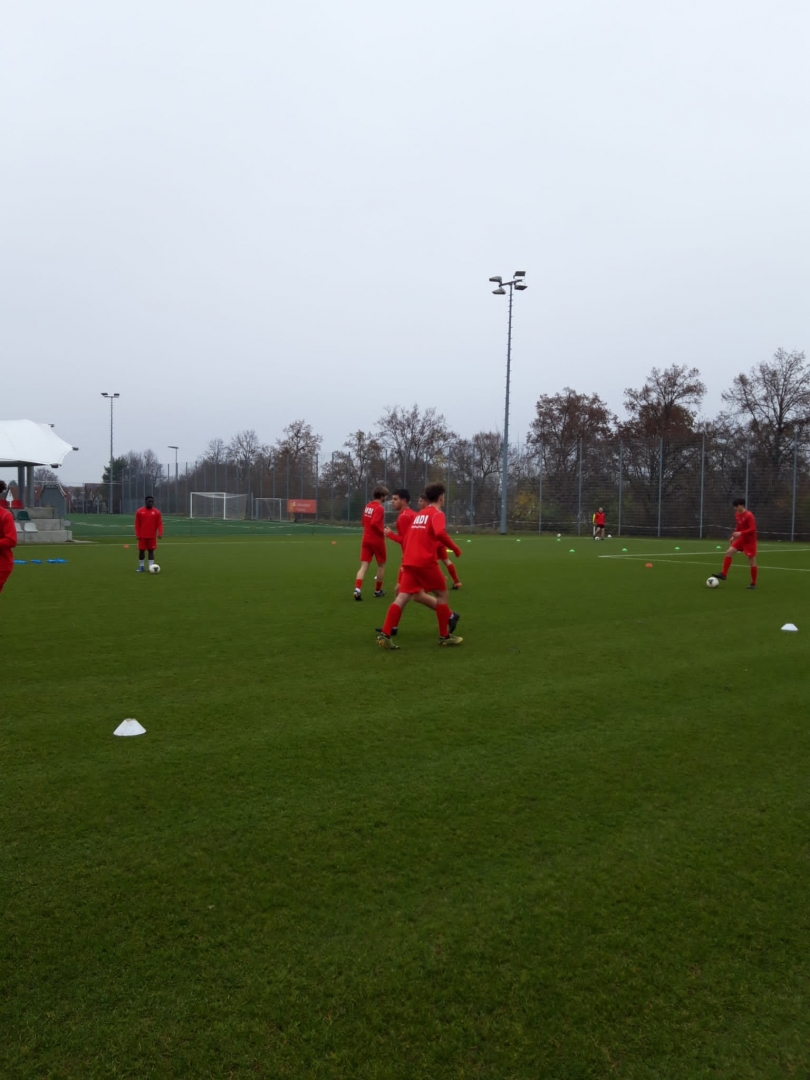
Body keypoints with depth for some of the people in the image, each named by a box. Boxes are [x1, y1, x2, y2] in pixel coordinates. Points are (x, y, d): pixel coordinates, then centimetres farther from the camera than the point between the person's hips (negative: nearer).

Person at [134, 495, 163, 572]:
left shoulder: (156, 512, 2)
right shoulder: (139, 511, 0)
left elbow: (159, 524, -1)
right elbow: (137, 524, 0)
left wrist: (160, 533, -13)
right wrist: (137, 535, -6)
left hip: (152, 536, 0)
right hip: (142, 536, 0)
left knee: (151, 551, 1)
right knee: (141, 551, 5)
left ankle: (151, 567, 2)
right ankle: (141, 566, 17)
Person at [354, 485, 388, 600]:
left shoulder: (367, 506, 10)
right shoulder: (380, 508, -16)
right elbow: (374, 523, -27)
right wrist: (383, 532, -14)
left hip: (366, 539, 6)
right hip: (377, 540, -6)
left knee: (364, 566, -1)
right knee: (381, 565, 14)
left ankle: (357, 589, -20)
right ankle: (378, 590, 22)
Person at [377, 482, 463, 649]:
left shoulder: (419, 514, 20)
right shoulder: (437, 514, -4)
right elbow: (440, 533, -23)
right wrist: (455, 548, -12)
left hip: (409, 561, 7)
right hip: (425, 561, -7)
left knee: (403, 597, 2)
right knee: (442, 594, 9)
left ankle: (385, 635, -8)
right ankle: (445, 636, 13)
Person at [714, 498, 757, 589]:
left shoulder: (749, 515, -22)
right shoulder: (737, 515, 4)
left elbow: (752, 529, -26)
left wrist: (740, 533, -33)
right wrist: (734, 536, 10)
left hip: (750, 541, -7)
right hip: (741, 539, 8)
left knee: (752, 562, 0)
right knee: (729, 552, -8)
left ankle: (753, 583, 12)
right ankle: (723, 574, -5)